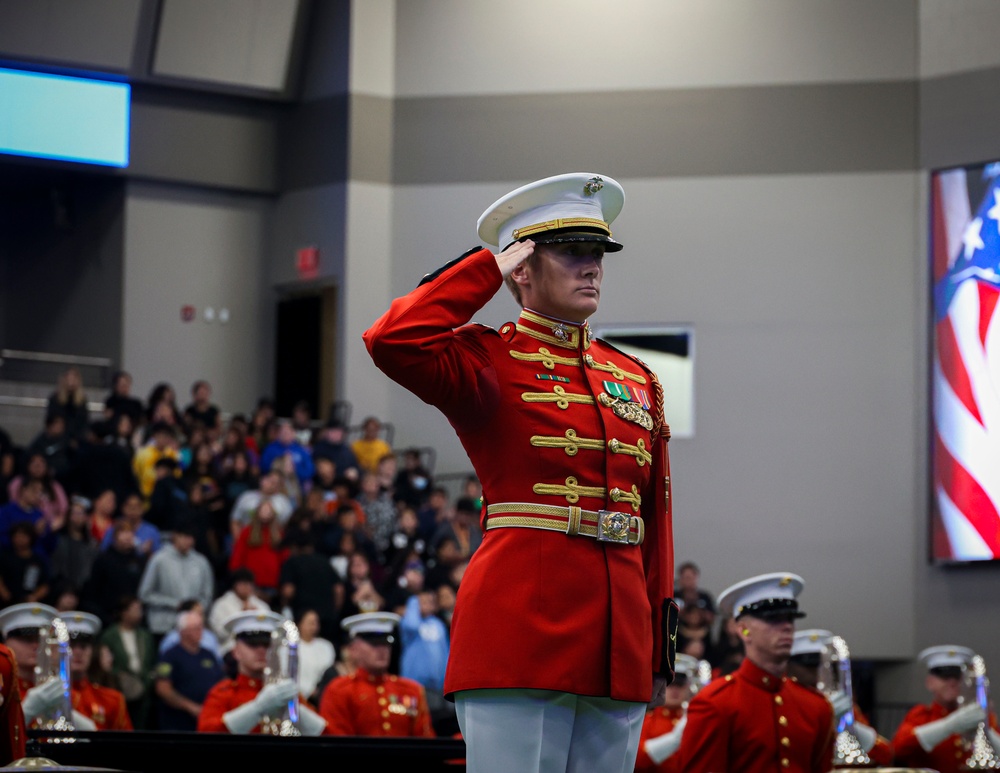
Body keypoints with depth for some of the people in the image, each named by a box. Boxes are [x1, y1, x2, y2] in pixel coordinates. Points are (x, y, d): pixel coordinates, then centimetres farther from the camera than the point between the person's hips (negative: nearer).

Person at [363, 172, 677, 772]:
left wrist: (661, 646, 13)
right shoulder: (489, 362, 2)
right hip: (521, 630, -6)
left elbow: (656, 519, 18)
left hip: (618, 649, 6)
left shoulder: (636, 380, 18)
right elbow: (392, 342, -19)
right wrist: (490, 269, -6)